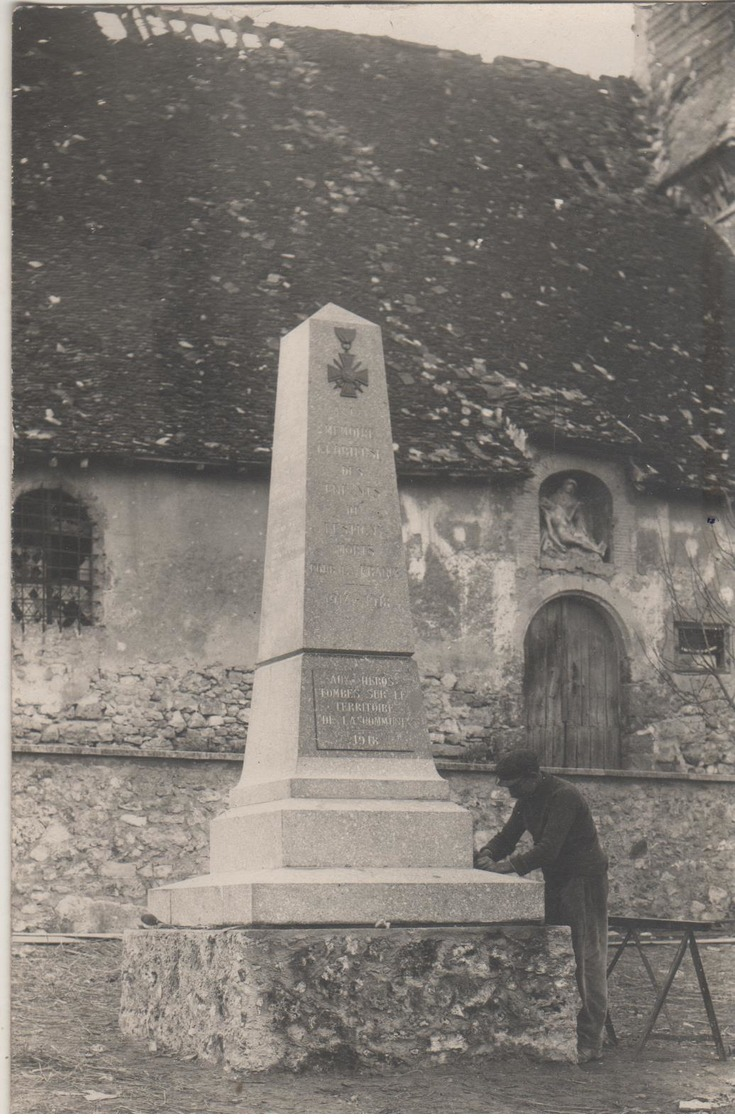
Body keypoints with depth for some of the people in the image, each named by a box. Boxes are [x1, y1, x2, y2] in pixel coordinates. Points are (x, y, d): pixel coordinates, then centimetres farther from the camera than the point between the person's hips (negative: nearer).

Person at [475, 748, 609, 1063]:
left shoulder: (564, 797, -22)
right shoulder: (528, 799, 7)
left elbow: (549, 848, -29)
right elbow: (508, 834, 12)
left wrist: (510, 865, -31)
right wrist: (487, 854, -8)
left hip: (584, 880, -9)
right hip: (556, 881, 9)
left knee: (587, 960, -8)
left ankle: (590, 1042, -7)